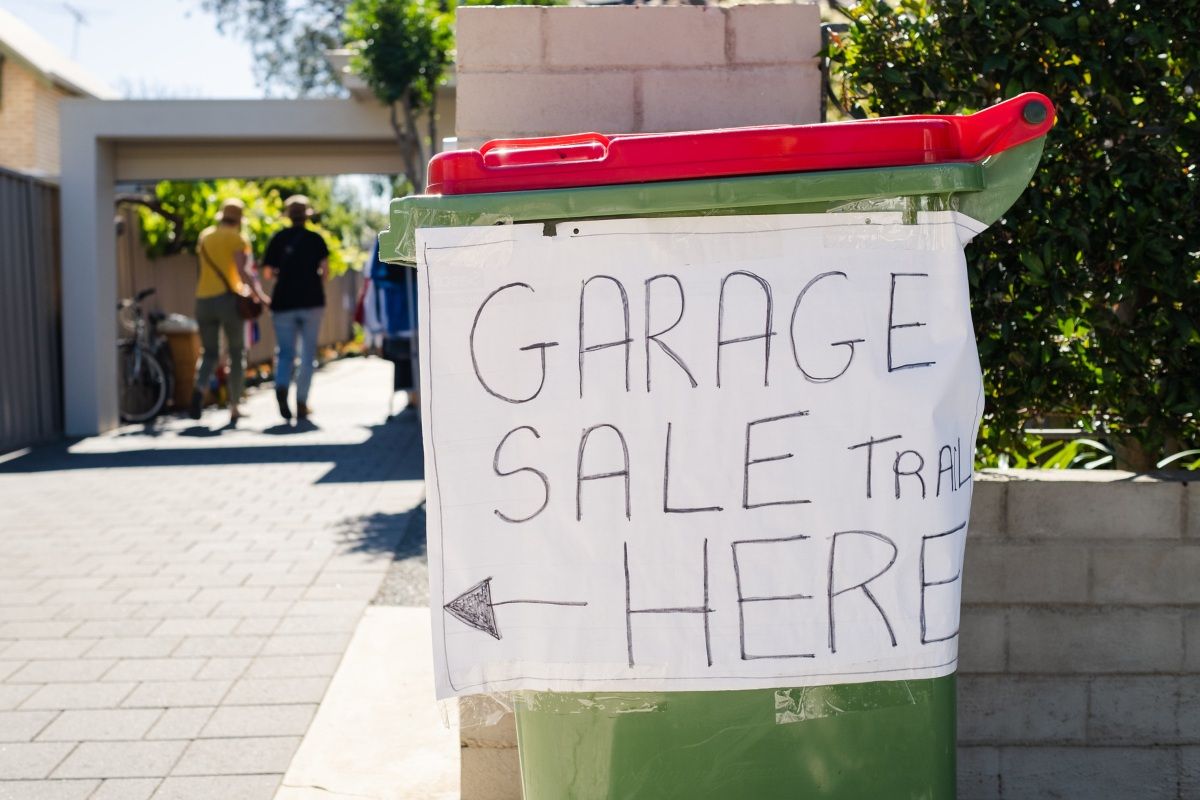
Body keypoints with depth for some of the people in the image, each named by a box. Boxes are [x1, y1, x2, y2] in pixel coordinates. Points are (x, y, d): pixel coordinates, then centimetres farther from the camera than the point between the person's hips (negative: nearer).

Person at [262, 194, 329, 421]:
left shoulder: (278, 238, 5)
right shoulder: (316, 238, 2)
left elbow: (267, 271, 3)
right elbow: (325, 268, -8)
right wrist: (318, 283, 10)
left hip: (284, 302, 1)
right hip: (311, 301, -1)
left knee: (285, 353, 8)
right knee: (308, 354, 6)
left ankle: (282, 387, -20)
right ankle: (301, 402, 3)